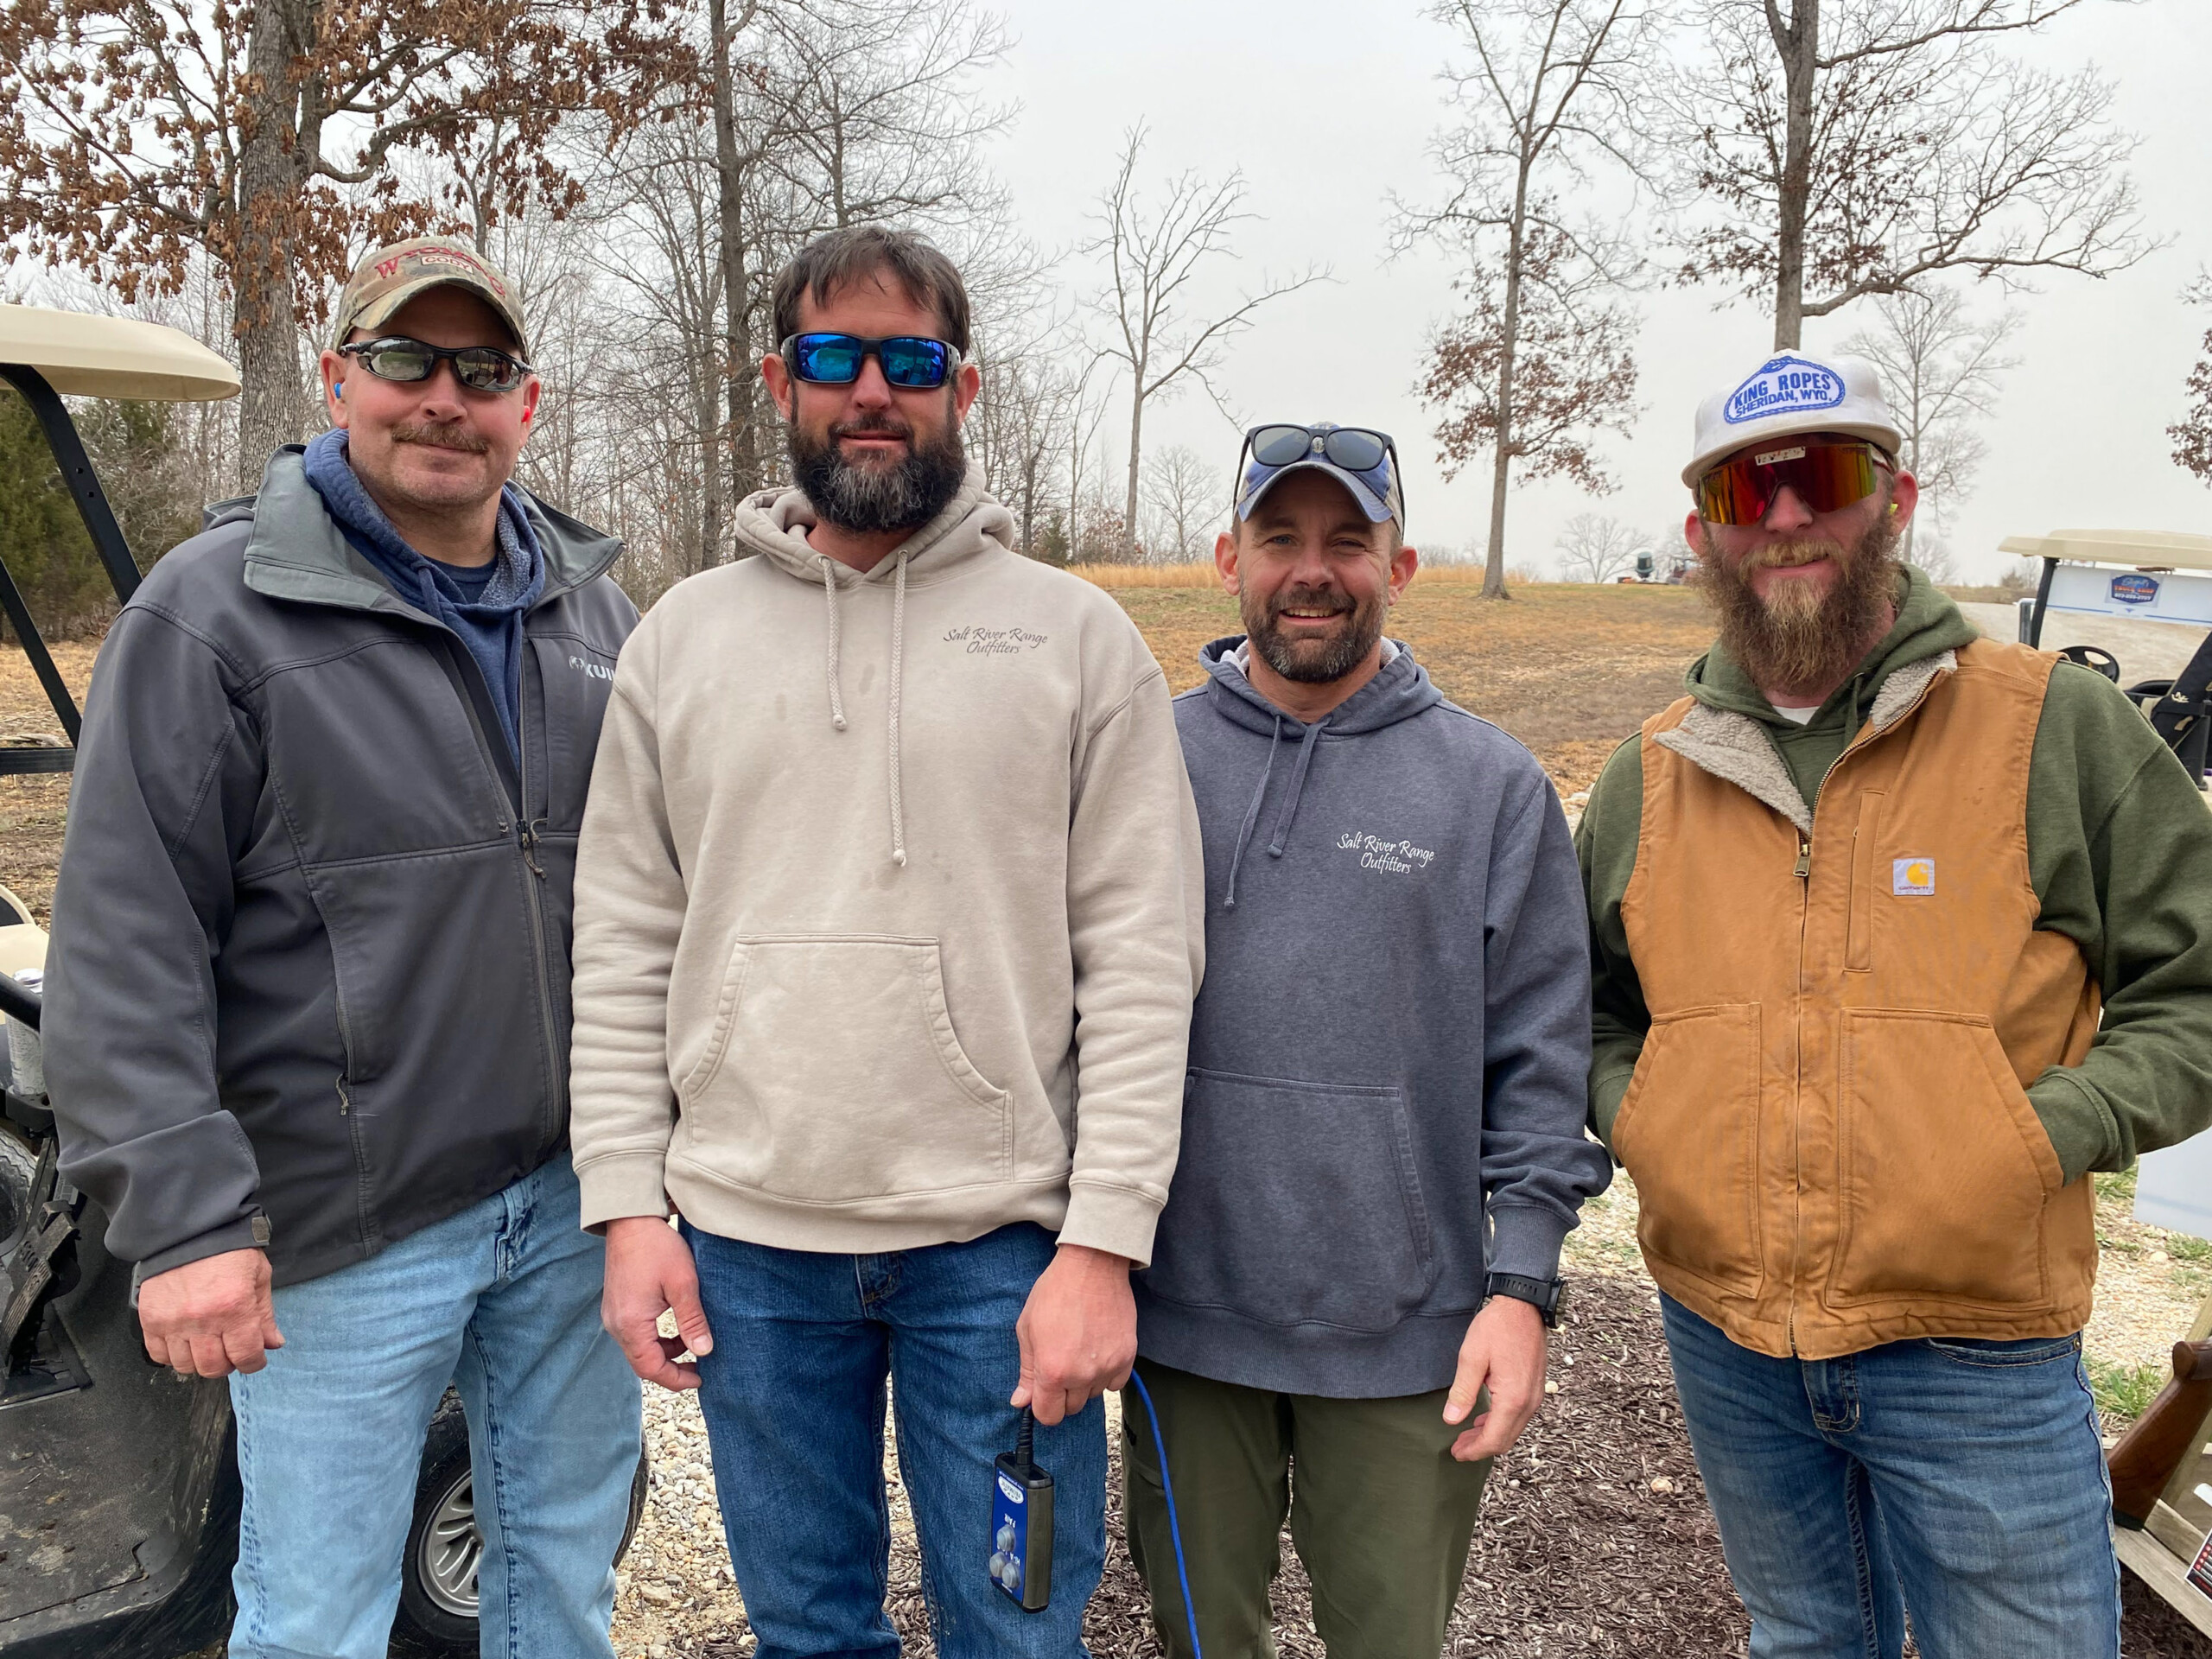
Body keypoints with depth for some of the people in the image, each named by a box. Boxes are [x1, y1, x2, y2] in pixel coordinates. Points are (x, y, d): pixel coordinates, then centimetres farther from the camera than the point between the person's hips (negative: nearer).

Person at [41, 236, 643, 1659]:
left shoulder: (592, 606, 8)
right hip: (345, 1233, -4)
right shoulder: (214, 615, -9)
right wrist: (184, 1218, -16)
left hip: (574, 1199, 5)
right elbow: (125, 954, -12)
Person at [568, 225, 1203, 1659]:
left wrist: (1104, 1241, -12)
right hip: (746, 1242, 3)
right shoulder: (681, 640, 6)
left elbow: (1142, 963, -6)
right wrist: (627, 1203, 0)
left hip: (1004, 1244, -2)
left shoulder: (1078, 637, -3)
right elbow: (624, 949, 6)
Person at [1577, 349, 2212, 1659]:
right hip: (1724, 1342, 3)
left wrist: (2034, 1138, -16)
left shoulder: (2060, 727, -6)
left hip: (1979, 1358, -3)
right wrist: (1633, 1113, -3)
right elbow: (1590, 1000, 16)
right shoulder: (1650, 775, 4)